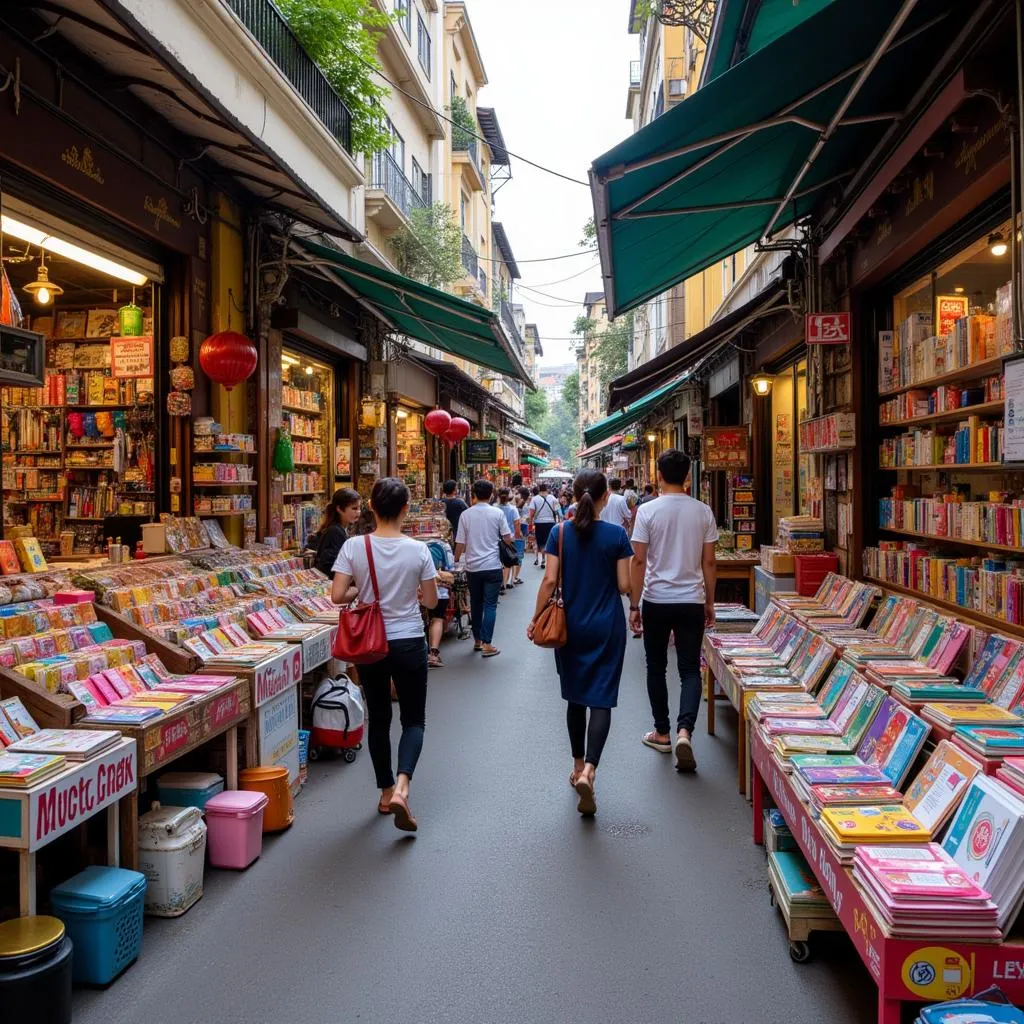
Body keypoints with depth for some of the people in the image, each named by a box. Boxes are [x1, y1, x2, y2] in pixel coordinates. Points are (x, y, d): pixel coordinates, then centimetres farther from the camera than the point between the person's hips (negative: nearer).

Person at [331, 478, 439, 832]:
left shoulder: (353, 547, -10)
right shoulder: (417, 550, -11)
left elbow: (337, 596, -12)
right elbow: (431, 601, -5)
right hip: (408, 643, -1)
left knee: (379, 719, 18)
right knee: (413, 719, 11)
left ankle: (386, 792, 29)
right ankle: (401, 787, -11)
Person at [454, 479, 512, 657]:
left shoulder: (466, 515, 0)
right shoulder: (497, 513, -4)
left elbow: (460, 544, 0)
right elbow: (507, 538, -3)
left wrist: (456, 561, 15)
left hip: (472, 567, 2)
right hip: (492, 566, -2)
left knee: (476, 604, 15)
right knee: (490, 605, 1)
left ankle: (477, 641, 26)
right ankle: (487, 644, -3)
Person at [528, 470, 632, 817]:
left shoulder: (560, 533, -5)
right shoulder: (616, 534, -8)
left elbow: (550, 581, -8)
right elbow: (624, 585, -7)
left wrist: (536, 619, 2)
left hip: (571, 626, 2)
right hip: (607, 627, -2)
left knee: (575, 697, 16)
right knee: (601, 699, -1)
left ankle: (578, 768, 28)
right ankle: (589, 771, -18)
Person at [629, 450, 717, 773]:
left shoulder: (647, 510, -8)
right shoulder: (703, 512, 0)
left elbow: (639, 561, -8)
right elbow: (708, 562, 3)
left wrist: (634, 605, -1)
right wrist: (709, 602, 14)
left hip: (656, 600, -1)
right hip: (692, 601, 2)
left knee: (656, 667, 13)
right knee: (690, 669, 6)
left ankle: (662, 732, 23)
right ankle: (684, 730, -13)